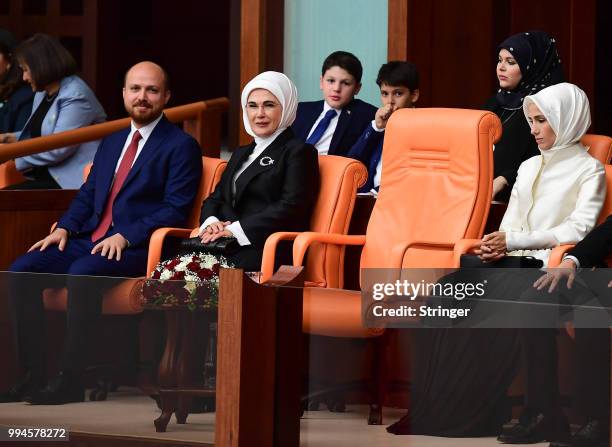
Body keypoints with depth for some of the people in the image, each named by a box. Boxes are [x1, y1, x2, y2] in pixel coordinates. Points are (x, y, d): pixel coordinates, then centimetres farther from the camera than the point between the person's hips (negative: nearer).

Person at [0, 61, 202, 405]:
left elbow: (176, 209, -9)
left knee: (82, 274, -36)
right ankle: (34, 374, -12)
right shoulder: (112, 143, 24)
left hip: (135, 248, -7)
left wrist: (125, 236, -19)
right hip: (89, 240, 8)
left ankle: (71, 380, -29)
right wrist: (65, 228, 3)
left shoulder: (181, 146, 1)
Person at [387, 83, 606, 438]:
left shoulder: (588, 170, 3)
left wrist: (514, 240, -14)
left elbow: (579, 229, -9)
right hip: (512, 261, 6)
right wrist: (498, 245, -3)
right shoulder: (528, 167, 24)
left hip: (548, 264, -6)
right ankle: (430, 408, -24)